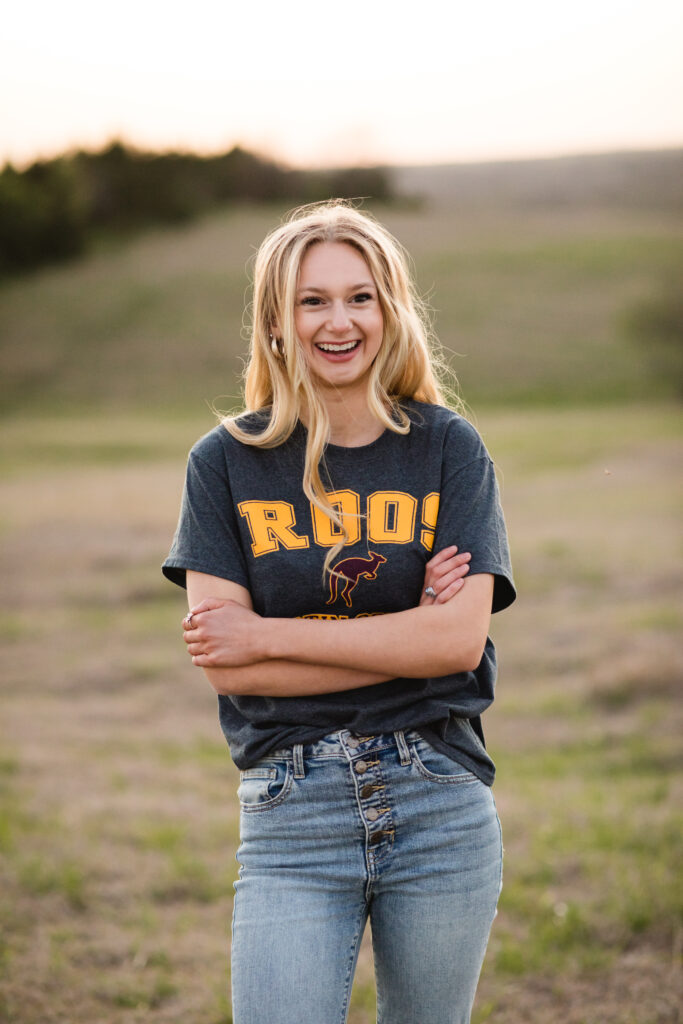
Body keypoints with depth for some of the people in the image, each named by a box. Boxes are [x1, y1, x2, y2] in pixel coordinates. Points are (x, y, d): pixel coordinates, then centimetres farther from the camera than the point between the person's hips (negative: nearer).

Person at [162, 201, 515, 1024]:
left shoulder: (448, 448, 3)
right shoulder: (227, 462, 2)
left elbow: (460, 639, -9)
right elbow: (227, 668, -6)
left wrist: (266, 634, -10)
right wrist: (405, 638, -11)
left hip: (440, 805, 1)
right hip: (293, 810, -1)